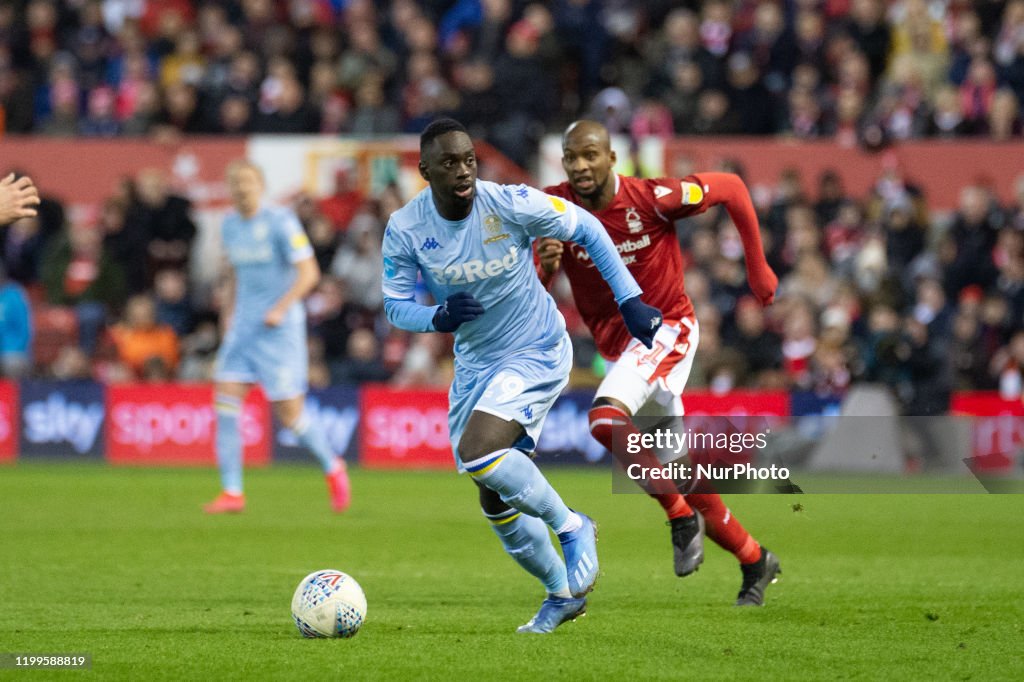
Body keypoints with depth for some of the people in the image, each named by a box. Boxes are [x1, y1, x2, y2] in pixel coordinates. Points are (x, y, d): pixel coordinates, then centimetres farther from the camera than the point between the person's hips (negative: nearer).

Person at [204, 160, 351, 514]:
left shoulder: (280, 222, -10)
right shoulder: (230, 226, 10)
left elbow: (308, 272, -14)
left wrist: (280, 308, -23)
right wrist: (234, 312, 16)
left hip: (280, 326, -6)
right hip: (243, 325, 6)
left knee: (289, 413, -4)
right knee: (225, 399, -9)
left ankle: (332, 468, 22)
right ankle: (232, 492, -7)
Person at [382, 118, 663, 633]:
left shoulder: (511, 205, -22)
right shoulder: (404, 230, -14)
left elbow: (587, 229, -7)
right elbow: (395, 305, -4)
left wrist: (630, 301, -10)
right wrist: (437, 317, -27)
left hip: (536, 352, -5)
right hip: (475, 361, 5)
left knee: (477, 453, -27)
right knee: (495, 500, 9)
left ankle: (572, 527, -4)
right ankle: (563, 594, 30)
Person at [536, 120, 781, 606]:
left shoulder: (651, 199, -20)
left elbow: (731, 189, -5)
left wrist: (758, 269, 0)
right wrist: (544, 266, -32)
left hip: (666, 328, -5)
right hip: (615, 344, 5)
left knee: (607, 420, -30)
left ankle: (680, 515, -12)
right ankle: (756, 561, 27)